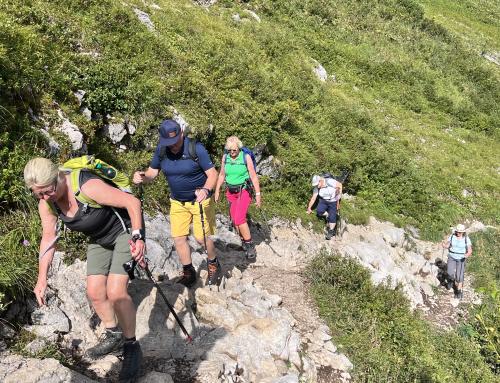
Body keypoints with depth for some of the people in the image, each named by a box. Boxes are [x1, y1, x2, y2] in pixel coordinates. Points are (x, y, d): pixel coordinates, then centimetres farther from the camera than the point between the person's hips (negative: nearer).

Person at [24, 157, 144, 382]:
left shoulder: (88, 187, -34)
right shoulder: (46, 203, -12)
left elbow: (133, 202, -31)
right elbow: (48, 238, -1)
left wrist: (137, 237, -39)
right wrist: (42, 278, -4)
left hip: (125, 229, -7)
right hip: (99, 239, 7)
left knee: (115, 292, -16)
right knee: (94, 292, 5)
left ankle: (131, 346, 5)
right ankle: (114, 335, 30)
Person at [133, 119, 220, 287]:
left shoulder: (196, 148, -21)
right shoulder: (161, 150, -8)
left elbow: (212, 174, -20)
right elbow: (152, 172, -2)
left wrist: (205, 189, -40)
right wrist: (142, 177, -26)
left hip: (200, 199, -4)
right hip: (177, 202, 5)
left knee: (201, 237, -7)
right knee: (178, 238, 2)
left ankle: (214, 264, 22)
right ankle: (188, 273, 20)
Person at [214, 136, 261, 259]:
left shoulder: (246, 157, -13)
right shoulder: (225, 157, -1)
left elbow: (254, 176, -10)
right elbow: (222, 175, 10)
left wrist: (258, 194, -11)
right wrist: (217, 191, 8)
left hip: (244, 191, -5)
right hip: (231, 192, 5)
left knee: (239, 219, -17)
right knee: (234, 220, 9)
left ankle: (249, 244, -4)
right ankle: (244, 240, 28)